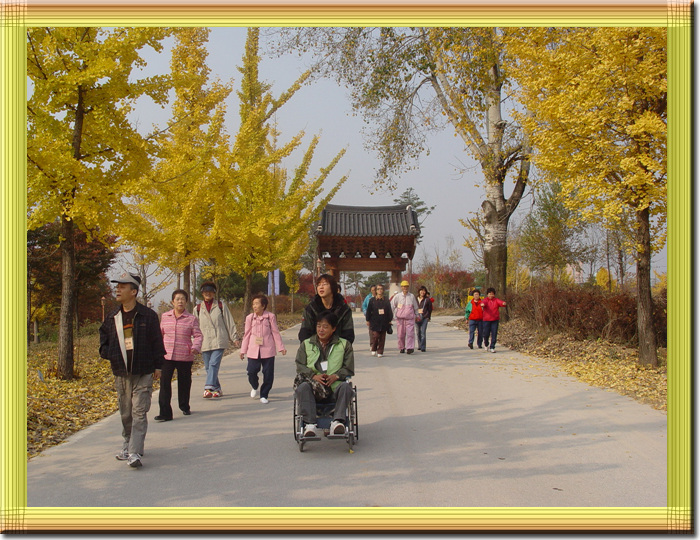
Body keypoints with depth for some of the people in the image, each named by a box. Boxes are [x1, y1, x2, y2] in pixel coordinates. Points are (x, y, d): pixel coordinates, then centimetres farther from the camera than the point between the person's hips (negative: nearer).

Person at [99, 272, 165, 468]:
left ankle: (135, 452, -12)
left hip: (144, 373, -4)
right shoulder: (112, 319, 9)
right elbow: (103, 343, 15)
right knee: (125, 413, 12)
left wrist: (158, 365, 0)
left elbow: (157, 342, 1)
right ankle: (127, 447, 28)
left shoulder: (148, 316, -2)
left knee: (139, 413, -9)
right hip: (121, 373, 4)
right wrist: (112, 355, -4)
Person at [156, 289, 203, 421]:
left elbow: (198, 335, -1)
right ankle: (165, 413, -6)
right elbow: (160, 334, 18)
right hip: (166, 356, 1)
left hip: (185, 357, -1)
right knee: (165, 383, -8)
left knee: (184, 383, 11)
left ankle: (184, 407, 33)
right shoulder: (165, 317, 8)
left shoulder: (191, 319, 1)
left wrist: (196, 347, -18)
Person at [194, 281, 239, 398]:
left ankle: (208, 388, -25)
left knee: (214, 364, -17)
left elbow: (229, 323, 8)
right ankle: (217, 389, 16)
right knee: (208, 367, 5)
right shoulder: (198, 308, 12)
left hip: (219, 341, -3)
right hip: (205, 342, 3)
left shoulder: (221, 306, 6)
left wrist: (234, 338, 7)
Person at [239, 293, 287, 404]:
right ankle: (254, 387, 29)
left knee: (268, 374, 1)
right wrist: (243, 350, 10)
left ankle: (264, 395, 16)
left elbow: (276, 333, 5)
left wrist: (281, 347, 3)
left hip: (268, 350, -1)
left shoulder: (270, 317, -1)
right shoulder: (250, 317, 4)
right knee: (251, 371, -3)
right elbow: (247, 335, 10)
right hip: (253, 350, 1)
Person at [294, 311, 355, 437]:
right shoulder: (306, 344, 17)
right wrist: (313, 376, -11)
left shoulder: (344, 345, 14)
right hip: (313, 386, 1)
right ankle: (309, 424, -36)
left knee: (346, 387, -33)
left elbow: (349, 369, 9)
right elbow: (300, 366, 8)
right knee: (302, 387, -32)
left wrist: (336, 376, -11)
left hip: (334, 388, 0)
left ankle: (337, 421, -37)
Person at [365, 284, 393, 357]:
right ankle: (373, 349, 13)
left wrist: (389, 320, 8)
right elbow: (368, 311, 5)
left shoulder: (386, 301, 7)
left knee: (382, 337, 3)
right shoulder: (372, 301, 2)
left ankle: (380, 352, 11)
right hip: (374, 322, -2)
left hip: (384, 323, 2)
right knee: (375, 336, -11)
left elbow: (389, 311, 11)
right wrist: (368, 320, 3)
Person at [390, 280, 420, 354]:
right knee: (400, 334, 4)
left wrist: (417, 315, 24)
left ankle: (410, 348, -11)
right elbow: (392, 306, 6)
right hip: (400, 318, 0)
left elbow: (415, 307, 19)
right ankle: (401, 348, 19)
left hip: (410, 318, 0)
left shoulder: (412, 296, 7)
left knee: (410, 333, -10)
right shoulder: (397, 296, 2)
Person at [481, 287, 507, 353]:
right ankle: (486, 344, 32)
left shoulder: (496, 300, 4)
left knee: (494, 334, -2)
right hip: (486, 320, -1)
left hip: (495, 320, 1)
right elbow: (484, 302, -23)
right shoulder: (486, 300, 0)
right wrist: (482, 304, -49)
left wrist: (503, 303, -41)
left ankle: (492, 347, 6)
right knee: (486, 334, 3)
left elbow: (500, 302, -17)